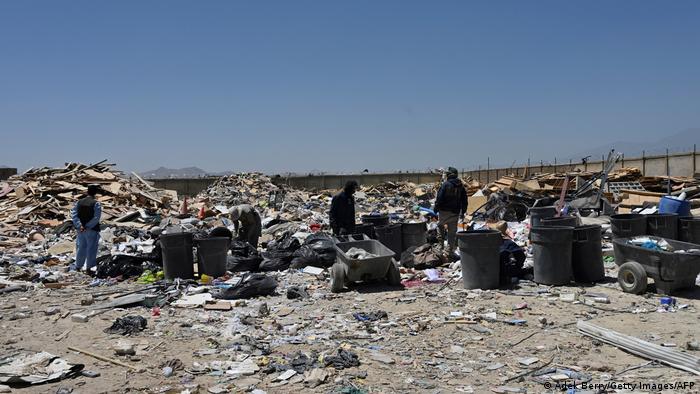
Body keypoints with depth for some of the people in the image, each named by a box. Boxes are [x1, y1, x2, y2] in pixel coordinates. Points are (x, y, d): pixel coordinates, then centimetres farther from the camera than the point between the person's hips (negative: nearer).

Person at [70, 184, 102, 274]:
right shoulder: (96, 203, -12)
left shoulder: (79, 202, 3)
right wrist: (87, 226, -16)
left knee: (81, 247, 18)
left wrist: (79, 226, -13)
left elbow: (73, 214, -5)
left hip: (80, 229, 5)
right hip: (92, 230, -5)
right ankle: (88, 268, 10)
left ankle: (78, 266, 28)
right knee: (91, 248, 6)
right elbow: (96, 218, -20)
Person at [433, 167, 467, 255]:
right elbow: (464, 200, 11)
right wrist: (463, 212, 18)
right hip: (455, 212, 4)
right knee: (452, 231, 8)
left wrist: (436, 208, -3)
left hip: (445, 211, -4)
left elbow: (439, 198, -13)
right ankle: (450, 251, 10)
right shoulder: (461, 186, 7)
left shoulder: (445, 184, -10)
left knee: (440, 225, 19)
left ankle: (440, 242, 11)